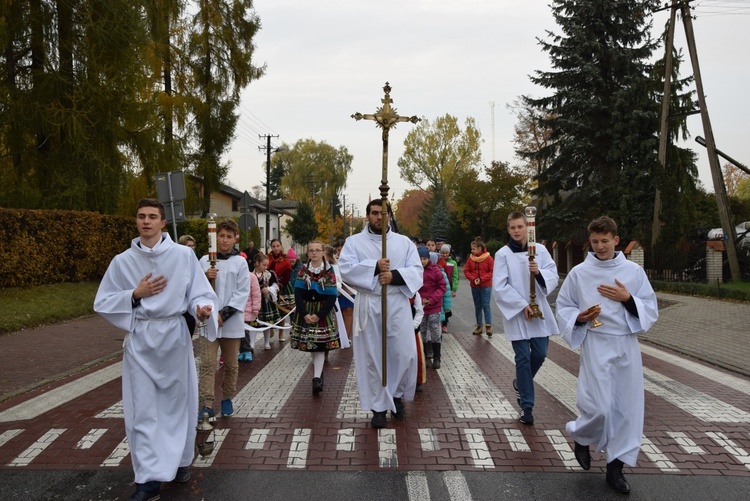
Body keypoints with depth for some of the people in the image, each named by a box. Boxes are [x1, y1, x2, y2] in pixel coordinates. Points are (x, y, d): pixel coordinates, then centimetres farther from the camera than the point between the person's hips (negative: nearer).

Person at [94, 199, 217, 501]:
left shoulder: (183, 255, -5)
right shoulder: (122, 261, 1)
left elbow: (201, 293, -5)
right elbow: (102, 303, 3)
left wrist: (202, 309, -27)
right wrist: (136, 294, -12)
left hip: (174, 336, -1)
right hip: (139, 339, 1)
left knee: (177, 402, 12)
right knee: (143, 408, 2)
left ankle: (180, 460, 33)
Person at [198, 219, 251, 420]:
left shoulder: (240, 262, 0)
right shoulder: (205, 260, 5)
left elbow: (242, 292, -5)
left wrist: (224, 314, -13)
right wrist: (204, 277, -13)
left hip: (231, 321, 0)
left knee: (231, 364, 11)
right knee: (208, 363, -4)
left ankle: (227, 399, 27)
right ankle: (207, 405, -4)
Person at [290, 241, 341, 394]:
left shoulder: (329, 271, -4)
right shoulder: (303, 270, 3)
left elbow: (332, 297, -7)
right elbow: (298, 294, -2)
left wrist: (319, 315, -15)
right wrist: (304, 314, -13)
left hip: (323, 312, -2)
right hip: (305, 312, 3)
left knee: (319, 345, -8)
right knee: (310, 344, 6)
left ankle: (317, 378, -14)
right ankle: (318, 371, 24)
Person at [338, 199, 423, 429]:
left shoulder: (404, 242, 9)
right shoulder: (354, 242, 5)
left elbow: (417, 271, 0)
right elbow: (346, 270, -9)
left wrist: (394, 275, -18)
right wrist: (375, 267, -21)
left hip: (397, 305, 1)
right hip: (369, 306, -1)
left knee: (404, 353, 0)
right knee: (373, 356, 4)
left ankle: (397, 395, 27)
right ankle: (379, 406, 16)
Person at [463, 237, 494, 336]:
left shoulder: (488, 258, -7)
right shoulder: (471, 258, 3)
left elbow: (492, 272, -7)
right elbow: (466, 271, 5)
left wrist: (481, 279, -16)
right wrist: (473, 279, -12)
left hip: (486, 286, -4)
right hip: (474, 286, 4)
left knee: (486, 305, -7)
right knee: (477, 306, 10)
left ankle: (488, 326, -4)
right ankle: (479, 326, 17)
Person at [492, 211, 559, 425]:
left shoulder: (540, 250, 4)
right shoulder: (502, 254, -5)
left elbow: (554, 278, 2)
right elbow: (499, 287, -9)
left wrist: (539, 272, -20)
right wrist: (522, 305, -16)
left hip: (539, 310, 3)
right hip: (516, 313, -3)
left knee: (540, 354, 6)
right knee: (523, 358, -1)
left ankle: (520, 383, 35)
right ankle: (527, 407, 9)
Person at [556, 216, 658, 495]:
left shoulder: (634, 271, 2)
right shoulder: (579, 273, -2)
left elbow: (651, 311, 4)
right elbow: (563, 307, 4)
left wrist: (627, 299, -13)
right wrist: (579, 317, -16)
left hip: (627, 345, 3)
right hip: (596, 344, -2)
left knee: (627, 407, 6)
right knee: (600, 406, -9)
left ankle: (615, 467, 21)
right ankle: (581, 438, 24)